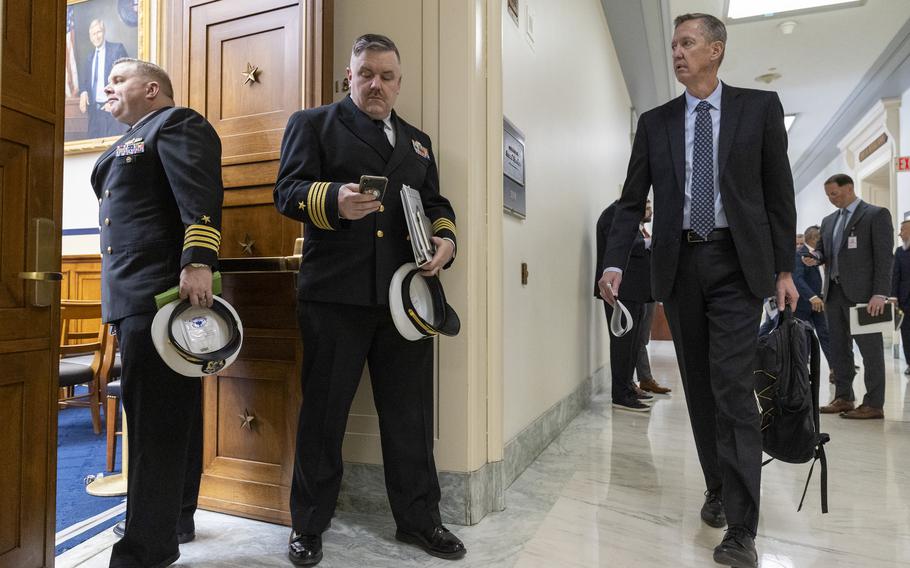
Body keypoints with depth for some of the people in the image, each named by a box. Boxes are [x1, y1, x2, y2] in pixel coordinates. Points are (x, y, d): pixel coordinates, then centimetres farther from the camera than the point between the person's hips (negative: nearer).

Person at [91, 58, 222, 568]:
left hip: (163, 293, -10)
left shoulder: (177, 124, -1)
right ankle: (175, 520, 26)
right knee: (169, 413, 14)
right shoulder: (131, 143, 28)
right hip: (134, 296, 10)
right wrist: (121, 296, 24)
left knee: (157, 418, -8)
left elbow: (200, 195, -18)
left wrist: (198, 262, -32)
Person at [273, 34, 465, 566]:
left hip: (405, 295, 4)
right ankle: (309, 525, 25)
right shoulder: (312, 123, 9)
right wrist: (334, 200, -23)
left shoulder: (417, 140, 23)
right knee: (323, 412, 7)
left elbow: (436, 203, 20)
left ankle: (419, 518, 27)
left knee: (411, 413, 10)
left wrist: (446, 237, -1)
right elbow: (287, 191, -3)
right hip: (335, 294, -3)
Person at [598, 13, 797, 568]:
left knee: (732, 387, -9)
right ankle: (718, 489, 28)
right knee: (699, 388, 10)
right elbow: (632, 200, 4)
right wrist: (615, 263, -9)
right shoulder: (655, 122, 9)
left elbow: (779, 193, 4)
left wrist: (785, 269, 1)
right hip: (679, 266, 3)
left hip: (737, 264, -2)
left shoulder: (760, 107, 4)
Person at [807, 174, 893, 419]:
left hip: (862, 293, -6)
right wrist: (815, 257, -1)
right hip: (834, 292, 7)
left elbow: (884, 256, -9)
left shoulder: (876, 214, -2)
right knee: (839, 349, 9)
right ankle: (843, 398, 17)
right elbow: (823, 249, 24)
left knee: (870, 349, 0)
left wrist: (880, 293, -17)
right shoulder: (828, 220, 17)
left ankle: (874, 404, 5)